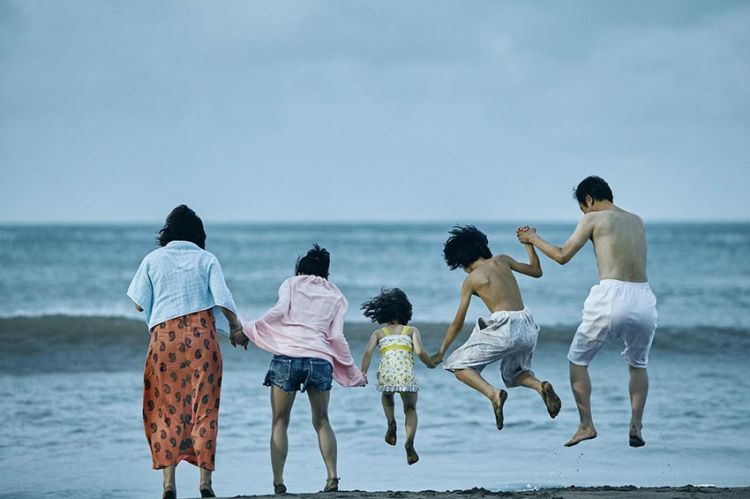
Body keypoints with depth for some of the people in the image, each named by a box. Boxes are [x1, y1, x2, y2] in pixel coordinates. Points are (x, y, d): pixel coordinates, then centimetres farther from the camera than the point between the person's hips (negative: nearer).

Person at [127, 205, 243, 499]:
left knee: (166, 409, 4)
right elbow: (223, 300, -4)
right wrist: (236, 326, 13)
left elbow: (140, 304, 5)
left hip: (164, 339, 0)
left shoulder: (153, 260, 5)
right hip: (201, 338, 0)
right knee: (204, 407, 5)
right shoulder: (206, 259, 3)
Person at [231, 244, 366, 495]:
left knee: (280, 422, 5)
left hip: (286, 356, -2)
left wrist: (247, 330, 2)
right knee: (321, 421, 17)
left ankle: (278, 483, -5)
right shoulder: (335, 296, 22)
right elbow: (336, 337, 12)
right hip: (321, 359, 2)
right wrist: (353, 373, 19)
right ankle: (332, 477, 1)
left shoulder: (291, 284, 17)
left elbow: (280, 312, -3)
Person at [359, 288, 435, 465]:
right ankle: (409, 441, -9)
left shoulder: (378, 333, 24)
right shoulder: (412, 331, 21)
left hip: (386, 373, 1)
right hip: (406, 373, -1)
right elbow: (419, 352, 5)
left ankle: (391, 423, 10)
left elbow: (368, 352, 6)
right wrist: (430, 364, 22)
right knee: (411, 409, 18)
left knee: (387, 394, 35)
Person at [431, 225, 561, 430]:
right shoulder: (502, 261, 14)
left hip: (504, 327, -6)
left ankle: (493, 394, -20)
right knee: (514, 372, 30)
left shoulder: (471, 280, 3)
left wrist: (440, 354, 16)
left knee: (459, 366, 6)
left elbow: (457, 323, 7)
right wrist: (529, 244, 35)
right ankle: (541, 386, -3)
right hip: (528, 327, 6)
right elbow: (536, 271, 27)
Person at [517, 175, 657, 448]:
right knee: (638, 364, 26)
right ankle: (636, 425, 11)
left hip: (612, 298, -4)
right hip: (643, 298, 5)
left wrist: (533, 238, 23)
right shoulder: (637, 221, 20)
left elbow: (562, 256, 7)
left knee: (578, 360, 15)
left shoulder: (593, 219, 5)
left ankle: (586, 425, 8)